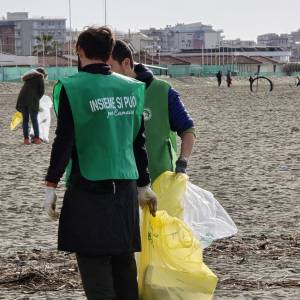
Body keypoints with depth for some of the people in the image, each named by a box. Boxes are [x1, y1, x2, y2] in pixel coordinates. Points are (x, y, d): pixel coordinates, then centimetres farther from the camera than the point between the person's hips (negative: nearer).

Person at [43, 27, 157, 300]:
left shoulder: (72, 88, -8)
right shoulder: (131, 88, 7)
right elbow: (138, 141, 14)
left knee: (93, 260, -1)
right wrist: (144, 185, 22)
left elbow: (64, 142, -11)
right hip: (125, 187, 5)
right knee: (124, 259, 12)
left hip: (88, 188, -5)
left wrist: (51, 185, -4)